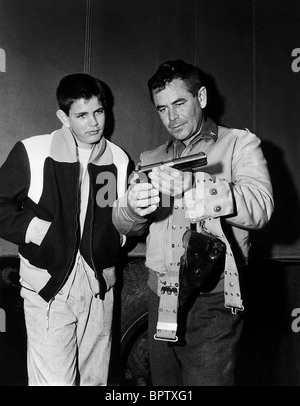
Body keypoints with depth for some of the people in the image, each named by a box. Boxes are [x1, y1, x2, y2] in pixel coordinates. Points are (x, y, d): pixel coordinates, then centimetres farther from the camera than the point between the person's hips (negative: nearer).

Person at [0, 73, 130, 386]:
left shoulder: (119, 159, 3)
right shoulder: (32, 152, -6)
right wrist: (38, 230, -10)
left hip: (99, 288, 4)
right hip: (48, 285, -3)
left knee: (95, 378, 16)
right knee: (55, 380, -3)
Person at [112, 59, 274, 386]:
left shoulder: (239, 144, 3)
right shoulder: (151, 159, 14)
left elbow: (260, 207, -14)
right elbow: (125, 226, 5)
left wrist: (194, 187, -29)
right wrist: (133, 205, -20)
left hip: (213, 300, -4)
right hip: (161, 297, 4)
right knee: (163, 386, 13)